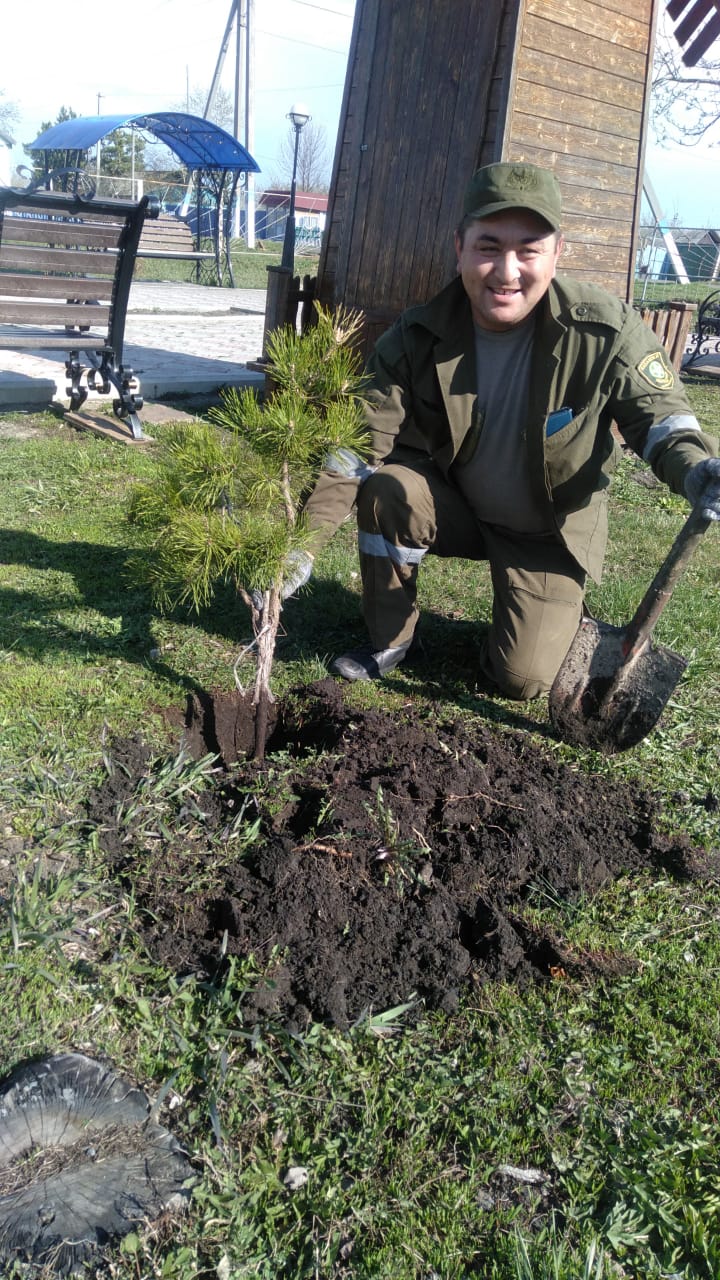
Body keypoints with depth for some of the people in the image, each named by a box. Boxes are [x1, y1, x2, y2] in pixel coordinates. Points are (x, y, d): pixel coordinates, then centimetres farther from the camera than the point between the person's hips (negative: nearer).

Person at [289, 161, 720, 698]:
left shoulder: (607, 331, -22)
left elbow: (659, 416, -11)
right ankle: (389, 641, -5)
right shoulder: (417, 339, -18)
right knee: (384, 487, -28)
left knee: (522, 679, -11)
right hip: (455, 509, 2)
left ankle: (562, 618, 27)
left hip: (552, 533, -2)